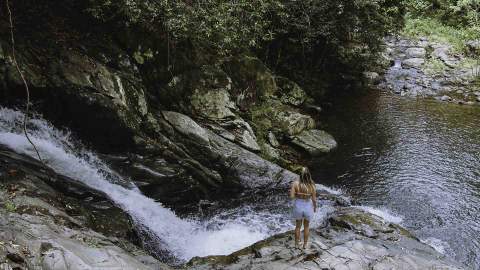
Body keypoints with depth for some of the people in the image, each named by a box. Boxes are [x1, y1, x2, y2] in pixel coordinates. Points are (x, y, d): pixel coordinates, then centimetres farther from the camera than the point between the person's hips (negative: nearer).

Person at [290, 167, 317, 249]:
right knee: (306, 226, 25)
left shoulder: (295, 183, -21)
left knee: (298, 226, 25)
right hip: (308, 207, 0)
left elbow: (292, 196, -20)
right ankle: (305, 244, 39)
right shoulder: (312, 185, -19)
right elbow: (314, 199, -11)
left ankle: (296, 244, 39)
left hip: (298, 207, 0)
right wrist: (315, 207, 8)